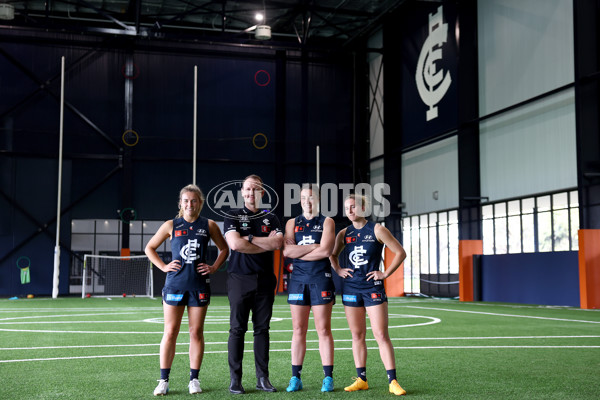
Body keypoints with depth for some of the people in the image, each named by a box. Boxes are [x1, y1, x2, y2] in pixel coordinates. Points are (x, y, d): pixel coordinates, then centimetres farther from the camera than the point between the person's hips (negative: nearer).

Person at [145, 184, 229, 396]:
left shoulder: (209, 225, 5)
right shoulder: (171, 225, 4)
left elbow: (224, 249, 17)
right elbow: (149, 248, 13)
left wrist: (214, 267, 3)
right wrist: (164, 266, 1)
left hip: (199, 285, 1)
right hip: (175, 284, 0)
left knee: (196, 332, 5)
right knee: (170, 332, 0)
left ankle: (194, 379, 15)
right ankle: (164, 380, 8)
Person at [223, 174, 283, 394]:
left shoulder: (271, 218, 11)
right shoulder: (233, 216, 4)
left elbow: (278, 242, -7)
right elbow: (235, 244, -13)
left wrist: (249, 238, -9)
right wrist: (267, 244, -7)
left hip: (265, 279, 2)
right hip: (239, 278, -2)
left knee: (262, 329, 5)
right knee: (237, 329, -2)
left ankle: (263, 378, 11)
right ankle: (235, 379, 4)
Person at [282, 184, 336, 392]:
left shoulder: (327, 222, 5)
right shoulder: (292, 223, 12)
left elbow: (325, 251, -10)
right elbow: (287, 250, -4)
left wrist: (299, 252, -5)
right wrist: (314, 246, -8)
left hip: (321, 280, -2)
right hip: (298, 280, 2)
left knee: (323, 329, -1)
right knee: (298, 330, 3)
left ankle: (328, 378, 4)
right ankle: (296, 378, 8)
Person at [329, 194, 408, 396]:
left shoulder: (377, 230, -4)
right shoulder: (344, 233, 8)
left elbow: (400, 253, -2)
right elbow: (333, 254, 24)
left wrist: (386, 273, -8)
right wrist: (338, 270, 7)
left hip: (373, 288, -4)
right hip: (351, 288, 4)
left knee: (381, 335, -8)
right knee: (357, 335, 8)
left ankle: (393, 381, -5)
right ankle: (361, 380, 15)